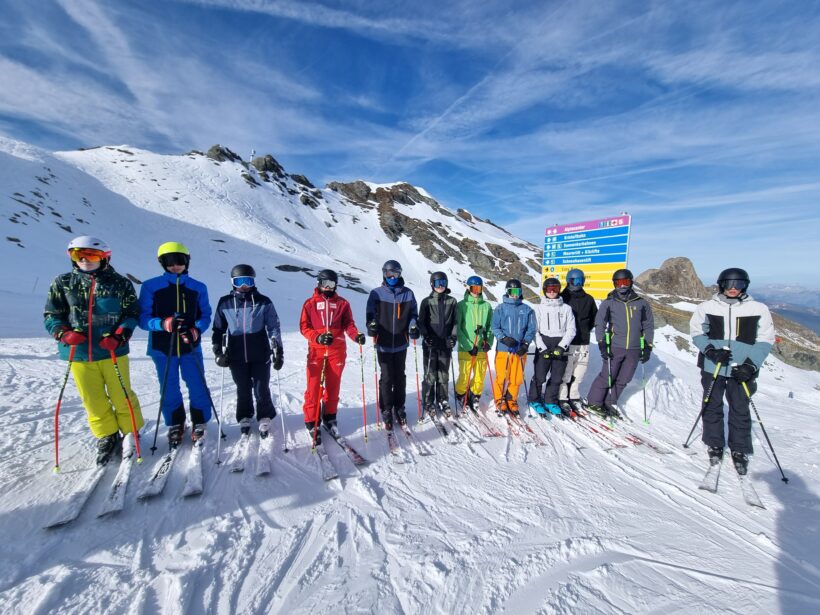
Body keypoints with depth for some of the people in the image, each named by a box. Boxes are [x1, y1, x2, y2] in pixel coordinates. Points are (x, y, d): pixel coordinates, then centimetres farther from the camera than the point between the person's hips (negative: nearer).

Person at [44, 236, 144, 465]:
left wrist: (119, 335, -16)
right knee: (93, 400, 11)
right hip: (79, 353, 3)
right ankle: (107, 438, 29)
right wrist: (64, 333, -10)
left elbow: (132, 314, 0)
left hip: (113, 351, -2)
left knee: (121, 396, 6)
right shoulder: (62, 283, 6)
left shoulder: (120, 283, -1)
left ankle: (130, 434, 24)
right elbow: (51, 315, 10)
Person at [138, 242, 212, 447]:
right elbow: (143, 317, -4)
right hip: (163, 348, 0)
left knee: (197, 387, 5)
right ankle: (175, 425, 33)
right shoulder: (150, 286, -2)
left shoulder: (198, 287, 3)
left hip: (191, 347, 0)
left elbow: (205, 315, 4)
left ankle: (199, 423, 25)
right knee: (169, 391, 12)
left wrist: (196, 330, -16)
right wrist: (163, 323, -25)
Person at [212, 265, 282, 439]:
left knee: (261, 389, 5)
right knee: (243, 390, 14)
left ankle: (265, 418, 28)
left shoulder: (264, 302, -3)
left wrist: (278, 351, -6)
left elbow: (273, 327, -2)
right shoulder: (225, 303, 2)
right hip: (236, 356, 2)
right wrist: (218, 350, 4)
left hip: (260, 355, -1)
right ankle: (244, 417, 37)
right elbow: (218, 329, 11)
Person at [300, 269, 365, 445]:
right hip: (316, 351, -1)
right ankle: (312, 422, 13)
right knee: (314, 387, -1)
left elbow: (348, 324, 3)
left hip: (337, 350, 1)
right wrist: (318, 337, -17)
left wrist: (356, 335, -18)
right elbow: (304, 327, 0)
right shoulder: (310, 303, 4)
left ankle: (329, 417, 27)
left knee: (333, 386, 10)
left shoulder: (342, 303, 7)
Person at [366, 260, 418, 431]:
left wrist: (413, 327, -9)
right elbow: (370, 313, 0)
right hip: (384, 344, -2)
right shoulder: (376, 294, 0)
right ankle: (386, 411, 19)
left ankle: (399, 408, 28)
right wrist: (372, 325, -20)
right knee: (387, 378, 4)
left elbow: (413, 313, 10)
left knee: (400, 378, 13)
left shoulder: (407, 293, 5)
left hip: (400, 344, 2)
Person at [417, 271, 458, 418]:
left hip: (445, 344, 2)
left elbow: (455, 321, 8)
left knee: (444, 375, 9)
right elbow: (421, 322, 1)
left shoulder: (452, 301, 6)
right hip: (430, 344, -2)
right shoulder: (426, 301, 1)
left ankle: (443, 401, 25)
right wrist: (426, 336, -12)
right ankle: (428, 402, 17)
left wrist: (453, 336, -4)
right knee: (430, 375, 2)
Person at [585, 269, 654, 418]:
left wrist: (647, 347, 7)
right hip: (614, 347, -3)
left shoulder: (641, 303, 6)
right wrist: (602, 344, -10)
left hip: (634, 349, 3)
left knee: (623, 380, 11)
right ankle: (594, 402, 16)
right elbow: (599, 324, -1)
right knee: (607, 377, -1)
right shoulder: (608, 303, 0)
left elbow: (648, 326, 11)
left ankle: (610, 404, 27)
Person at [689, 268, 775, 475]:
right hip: (712, 366, 0)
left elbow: (765, 340, 0)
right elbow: (697, 332, 3)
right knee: (712, 406, 10)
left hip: (742, 370, 0)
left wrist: (751, 365, -11)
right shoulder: (707, 307, -3)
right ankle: (714, 445, 27)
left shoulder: (758, 309, -1)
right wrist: (710, 350, -13)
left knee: (740, 410, 9)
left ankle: (739, 450, 27)